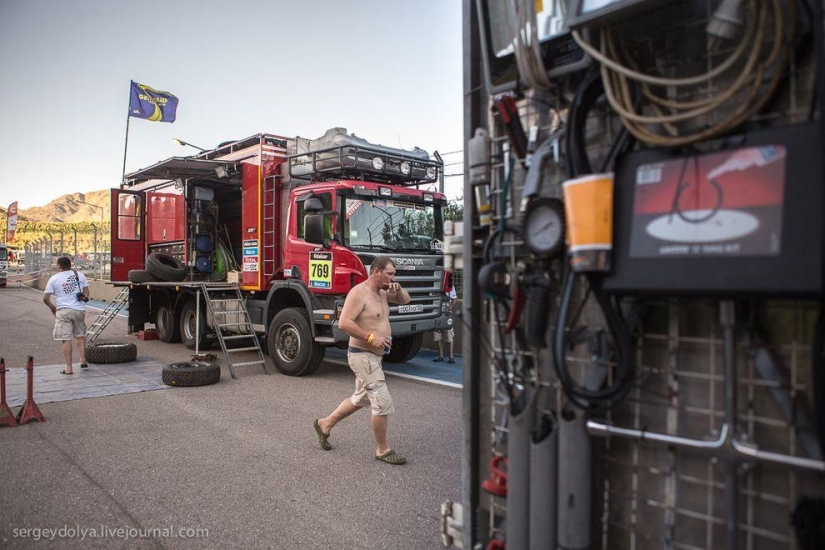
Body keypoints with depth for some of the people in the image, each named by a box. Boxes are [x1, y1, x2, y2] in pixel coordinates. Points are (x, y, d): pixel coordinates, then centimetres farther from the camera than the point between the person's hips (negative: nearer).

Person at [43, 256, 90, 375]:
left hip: (63, 311, -2)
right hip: (79, 310, 2)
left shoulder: (54, 278, 0)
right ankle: (83, 360, 16)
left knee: (66, 339, 0)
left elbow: (45, 298, 1)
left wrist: (53, 307, 17)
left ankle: (69, 368, 1)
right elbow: (86, 293, 7)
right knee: (80, 335, 20)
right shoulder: (80, 275, 6)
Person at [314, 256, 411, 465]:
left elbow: (405, 300, 22)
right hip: (362, 355, -10)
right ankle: (382, 450, 9)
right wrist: (371, 337, -25)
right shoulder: (359, 292, -18)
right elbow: (344, 323, -24)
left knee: (360, 399, 22)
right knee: (382, 403, -6)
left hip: (373, 356, 10)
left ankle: (325, 424, 37)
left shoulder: (382, 292, 9)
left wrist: (399, 290, -1)